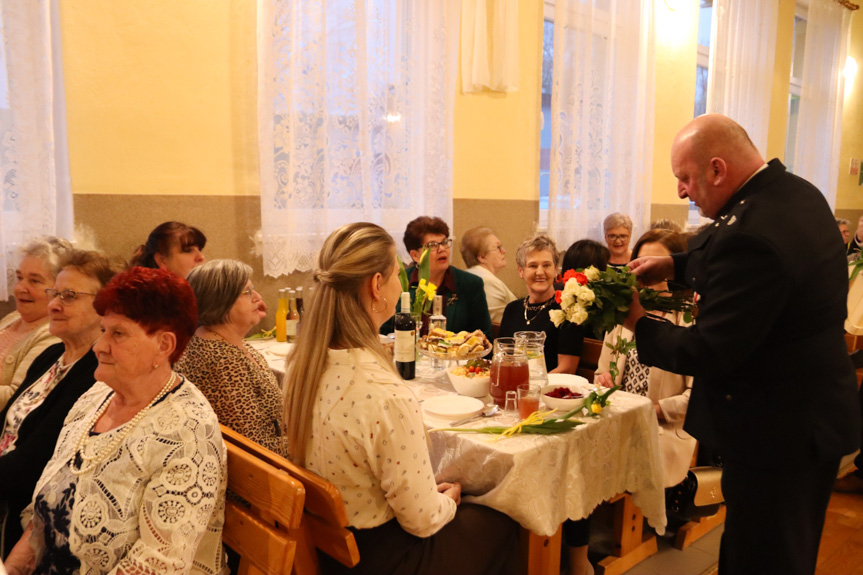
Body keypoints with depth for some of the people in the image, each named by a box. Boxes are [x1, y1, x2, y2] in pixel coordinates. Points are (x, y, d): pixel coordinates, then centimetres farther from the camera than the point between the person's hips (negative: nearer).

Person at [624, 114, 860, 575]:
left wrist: (639, 324, -12)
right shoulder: (796, 191, 1)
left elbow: (706, 354, -26)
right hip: (814, 411, 10)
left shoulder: (751, 235, -31)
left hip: (776, 433, -10)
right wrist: (676, 265, 7)